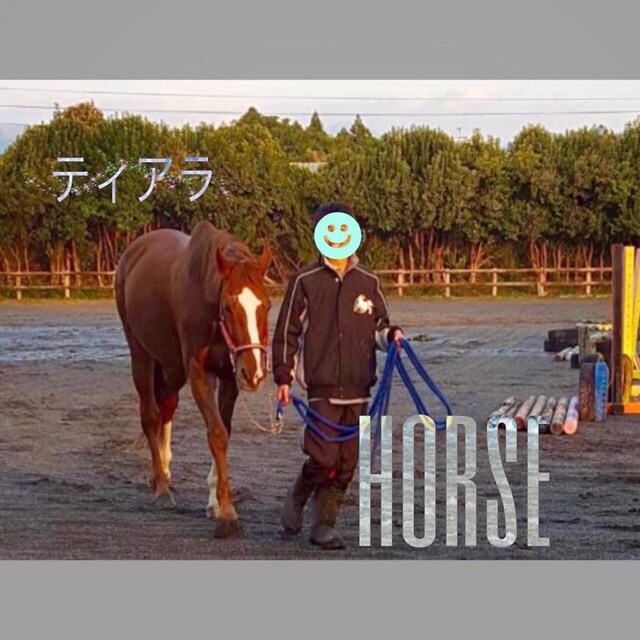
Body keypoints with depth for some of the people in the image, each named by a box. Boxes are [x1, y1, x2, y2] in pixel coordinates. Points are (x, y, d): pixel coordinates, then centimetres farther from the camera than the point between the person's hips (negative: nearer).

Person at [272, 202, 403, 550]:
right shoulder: (305, 281, 0)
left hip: (358, 386, 4)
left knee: (346, 462, 5)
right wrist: (283, 377, -2)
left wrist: (390, 335, -5)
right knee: (324, 457, -13)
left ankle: (323, 524, 16)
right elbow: (287, 332, 3)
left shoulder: (368, 282, 9)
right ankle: (297, 498, 16)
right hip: (322, 385, -4)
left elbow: (378, 326, 18)